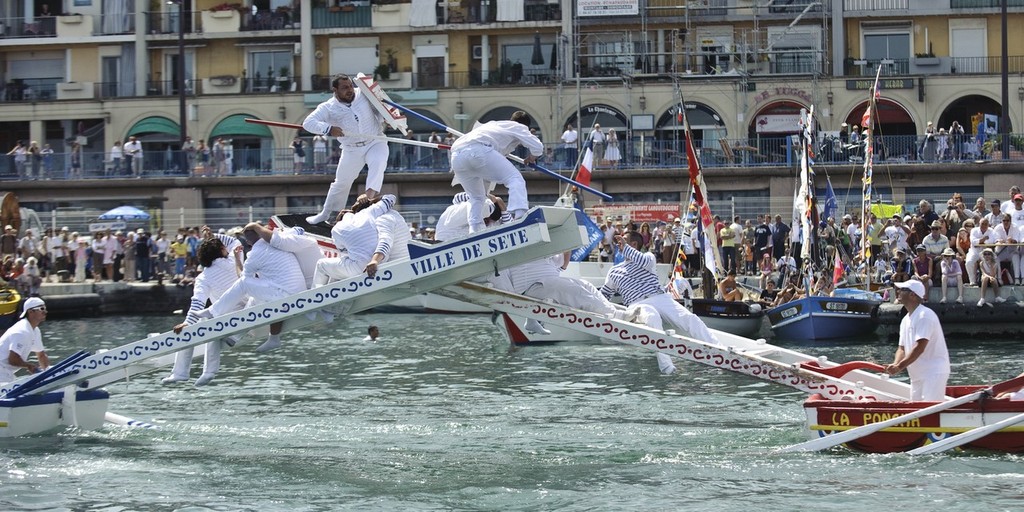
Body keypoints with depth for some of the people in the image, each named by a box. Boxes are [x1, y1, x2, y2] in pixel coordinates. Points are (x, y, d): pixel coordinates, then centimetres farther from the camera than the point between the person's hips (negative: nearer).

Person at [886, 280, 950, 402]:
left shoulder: (925, 315, -15)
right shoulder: (906, 320, 14)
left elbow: (919, 347, -24)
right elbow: (902, 348, 13)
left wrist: (899, 366, -26)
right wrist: (895, 365, -8)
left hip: (934, 373, -10)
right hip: (917, 375, 10)